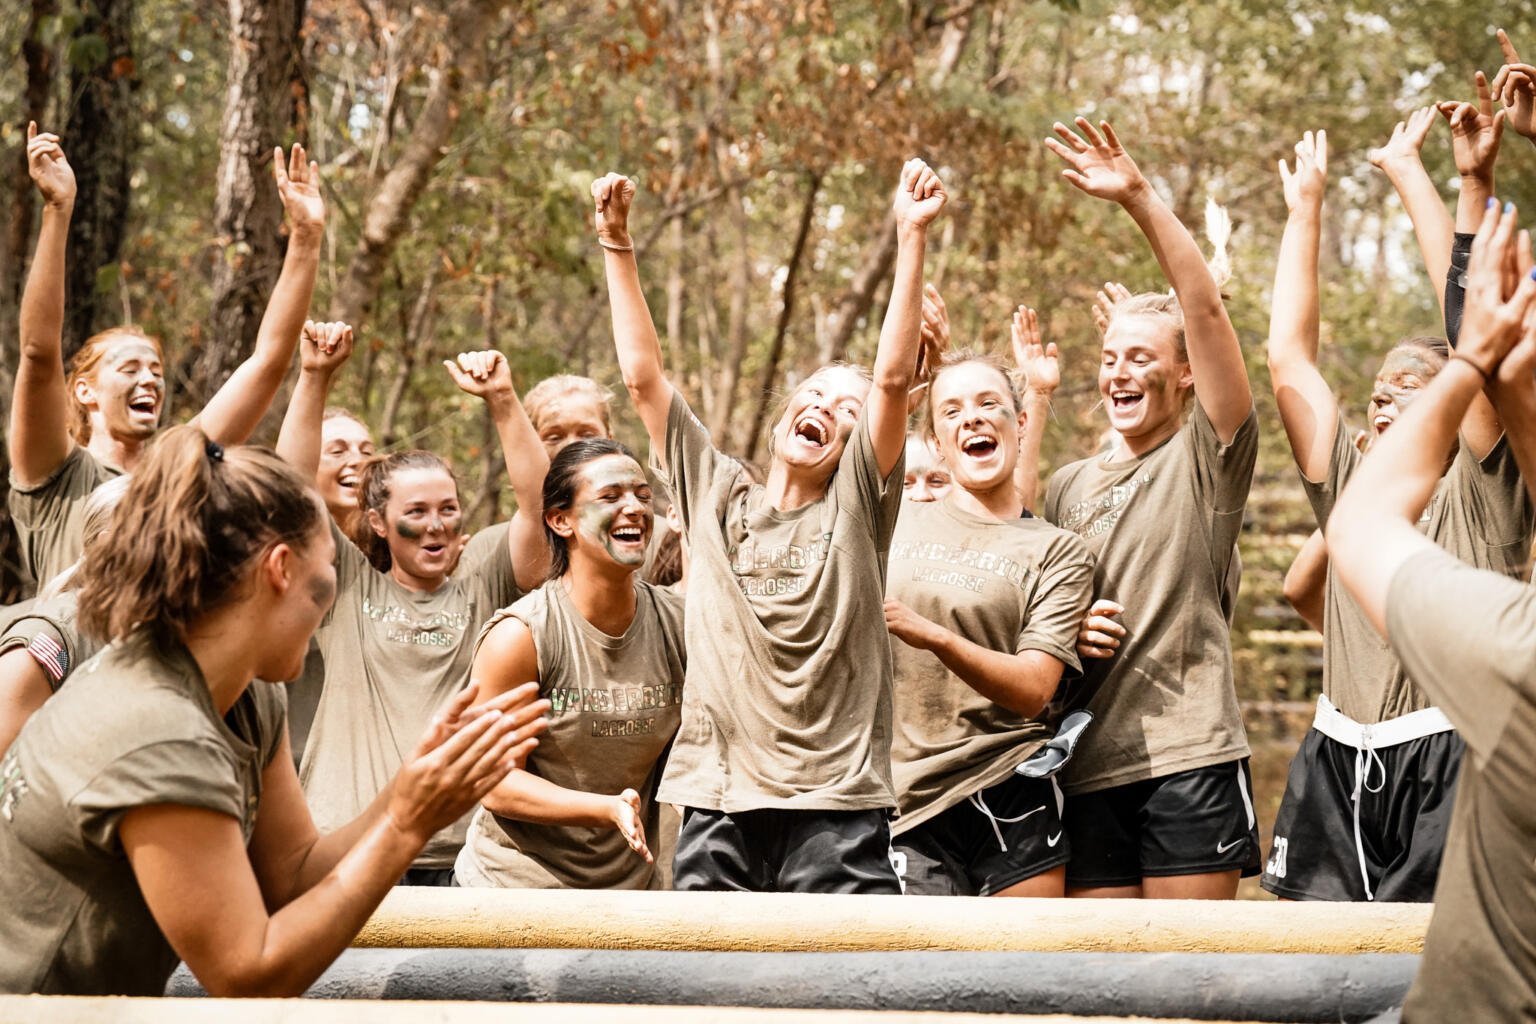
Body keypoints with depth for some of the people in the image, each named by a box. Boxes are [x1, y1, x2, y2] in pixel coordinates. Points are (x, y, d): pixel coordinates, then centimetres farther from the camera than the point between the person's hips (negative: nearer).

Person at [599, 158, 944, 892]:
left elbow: (894, 376, -5)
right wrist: (616, 245, 8)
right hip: (717, 803, 2)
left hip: (836, 810, -2)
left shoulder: (856, 506, 6)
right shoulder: (716, 495, 13)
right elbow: (643, 376, 10)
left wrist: (911, 237, -12)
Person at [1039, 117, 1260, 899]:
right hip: (1088, 765, 5)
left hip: (1188, 754, -5)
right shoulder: (1067, 486, 20)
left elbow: (1206, 308, -9)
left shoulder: (1208, 459, 3)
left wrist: (1139, 199, -16)